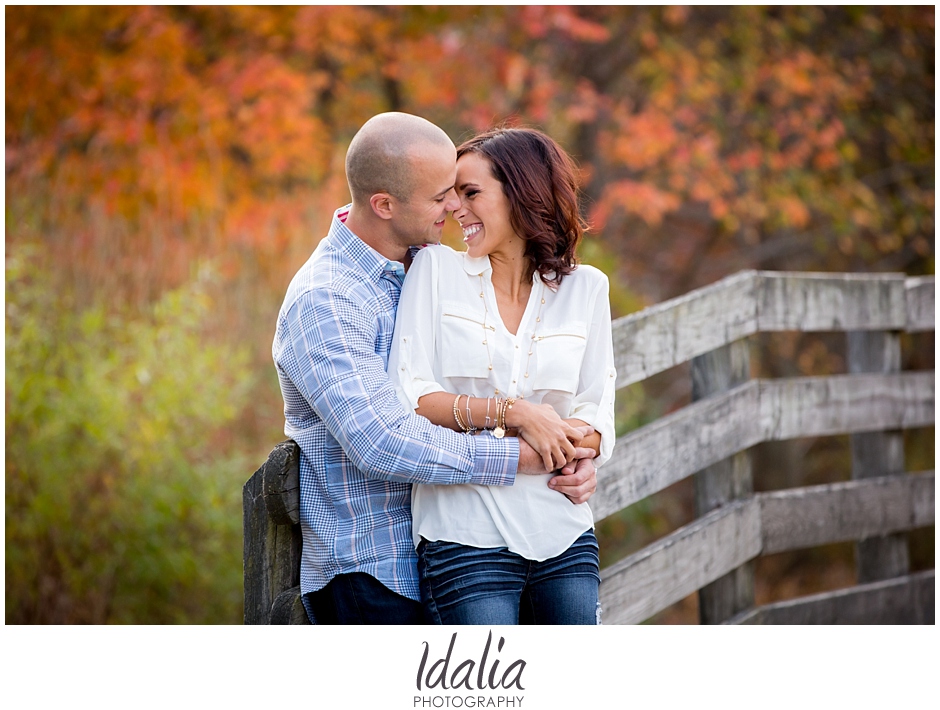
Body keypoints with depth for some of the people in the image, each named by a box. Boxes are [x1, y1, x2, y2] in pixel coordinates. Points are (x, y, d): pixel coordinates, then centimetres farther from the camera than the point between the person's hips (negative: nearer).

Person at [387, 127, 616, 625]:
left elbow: (597, 422, 6)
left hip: (563, 536, 3)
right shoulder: (436, 270, 5)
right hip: (466, 540, -3)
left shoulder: (584, 288, 10)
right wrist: (512, 411, -16)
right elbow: (407, 396, -6)